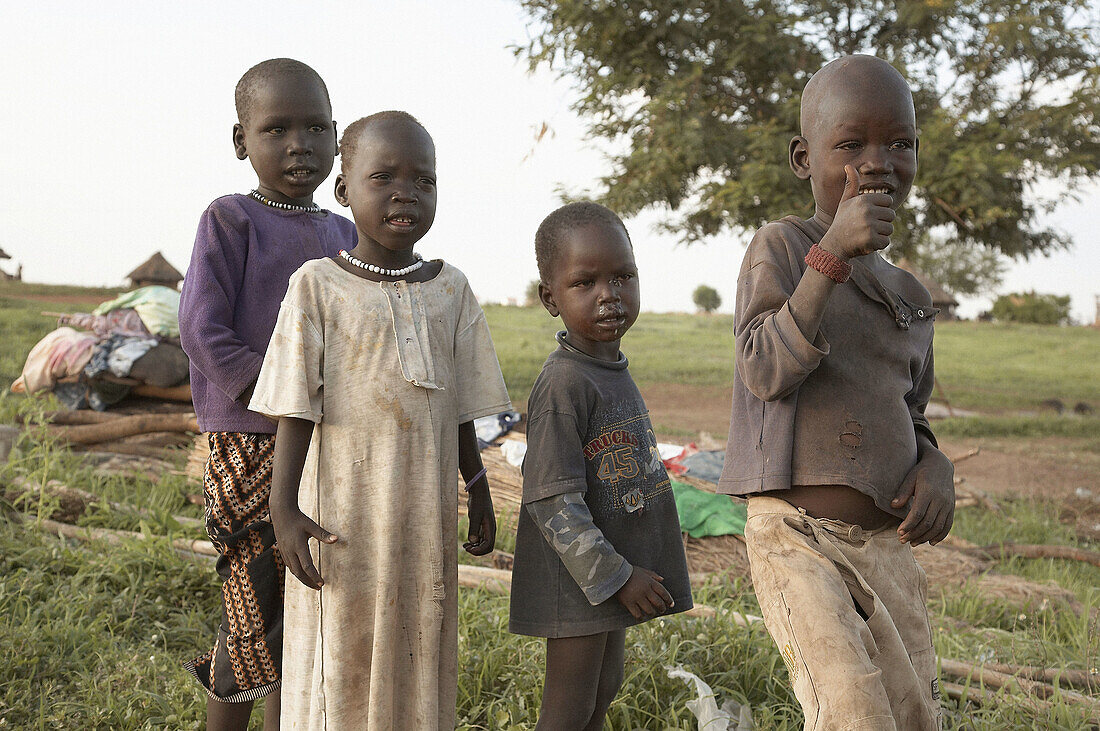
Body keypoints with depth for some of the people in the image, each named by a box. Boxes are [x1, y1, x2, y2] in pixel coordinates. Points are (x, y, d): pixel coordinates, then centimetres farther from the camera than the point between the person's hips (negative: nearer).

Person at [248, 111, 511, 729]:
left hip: (425, 510, 3)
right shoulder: (318, 286, -6)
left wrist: (478, 490, 13)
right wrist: (284, 505, -13)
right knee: (341, 656, 6)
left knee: (420, 650, 12)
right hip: (344, 509, -3)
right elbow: (296, 408, -8)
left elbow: (461, 406, 10)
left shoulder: (451, 289, 4)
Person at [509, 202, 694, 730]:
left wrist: (626, 572, 18)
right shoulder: (563, 383, -22)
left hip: (619, 573, 9)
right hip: (581, 581, -9)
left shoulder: (613, 369, 6)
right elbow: (553, 502, -24)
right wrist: (615, 576, -21)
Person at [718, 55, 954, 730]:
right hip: (797, 539, -6)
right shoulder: (780, 248, -5)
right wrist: (833, 255, -25)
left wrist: (934, 466, -1)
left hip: (889, 546, 7)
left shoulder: (909, 296, 13)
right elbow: (766, 373, -18)